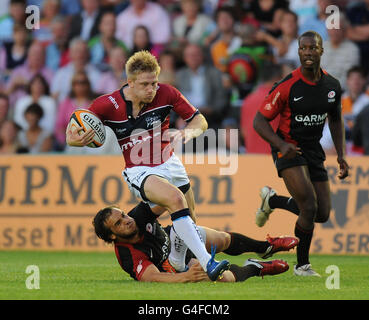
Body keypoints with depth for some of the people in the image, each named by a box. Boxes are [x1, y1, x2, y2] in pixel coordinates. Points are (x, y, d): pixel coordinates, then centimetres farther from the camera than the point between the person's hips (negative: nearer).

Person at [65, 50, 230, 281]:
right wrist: (74, 140, -29)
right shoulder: (108, 105, -17)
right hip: (139, 171, -4)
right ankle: (207, 264, -38)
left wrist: (189, 132, -26)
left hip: (169, 163, 4)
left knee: (190, 222, 9)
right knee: (175, 198, -31)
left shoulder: (166, 93, -12)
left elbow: (199, 121, -3)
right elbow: (73, 133, -5)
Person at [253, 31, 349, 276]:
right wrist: (282, 145, -27)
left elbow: (335, 119, 16)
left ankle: (273, 200, 31)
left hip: (314, 150, 6)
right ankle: (302, 265, 0)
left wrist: (341, 154, 6)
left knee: (322, 214, 5)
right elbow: (260, 120, -11)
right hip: (289, 150, -6)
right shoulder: (287, 86, -17)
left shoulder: (332, 86, -1)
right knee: (309, 207, -20)